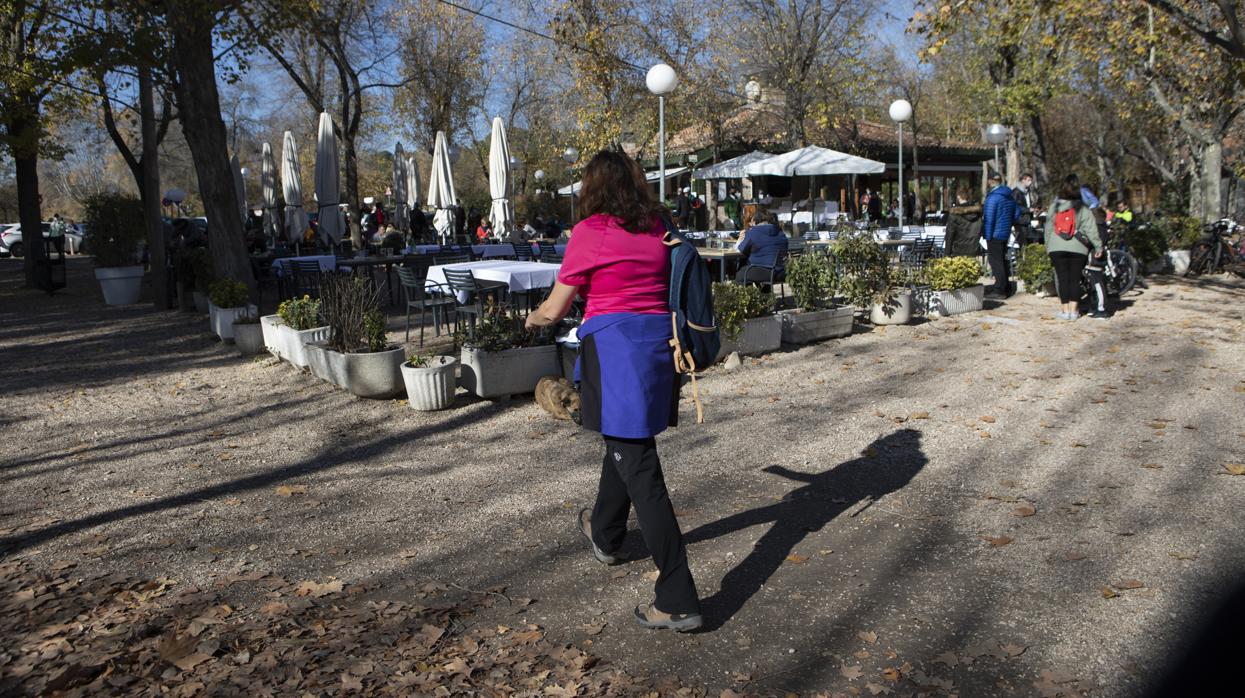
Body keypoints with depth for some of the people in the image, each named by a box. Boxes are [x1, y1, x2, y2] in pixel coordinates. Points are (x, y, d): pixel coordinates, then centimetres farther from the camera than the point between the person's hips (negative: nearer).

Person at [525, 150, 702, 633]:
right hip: (659, 340, 7)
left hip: (613, 344, -7)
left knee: (640, 469, -5)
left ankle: (679, 601, -4)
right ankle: (606, 535, 51)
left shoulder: (589, 232, -6)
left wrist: (532, 319, 22)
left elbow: (554, 310, 1)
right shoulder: (658, 228, 10)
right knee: (625, 440, 27)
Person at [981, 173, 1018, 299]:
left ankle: (1000, 290, -5)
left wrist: (987, 237, -15)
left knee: (996, 261, -5)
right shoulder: (1009, 196, 10)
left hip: (995, 235, -9)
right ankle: (1006, 287, 25)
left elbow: (989, 218, -18)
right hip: (1005, 234, 9)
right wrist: (1009, 225, 20)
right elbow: (1016, 213, 17)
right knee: (1003, 260, 18)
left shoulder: (992, 198, -17)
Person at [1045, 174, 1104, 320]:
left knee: (1062, 278, 3)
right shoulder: (1082, 208, -3)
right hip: (1078, 248, -1)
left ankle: (1065, 310, 4)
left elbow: (1048, 228, 9)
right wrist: (1098, 246, 2)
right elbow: (1091, 229, -4)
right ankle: (1073, 310, 8)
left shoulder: (1053, 206, 4)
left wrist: (1048, 246, 17)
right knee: (1075, 279, 6)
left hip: (1057, 248, 1)